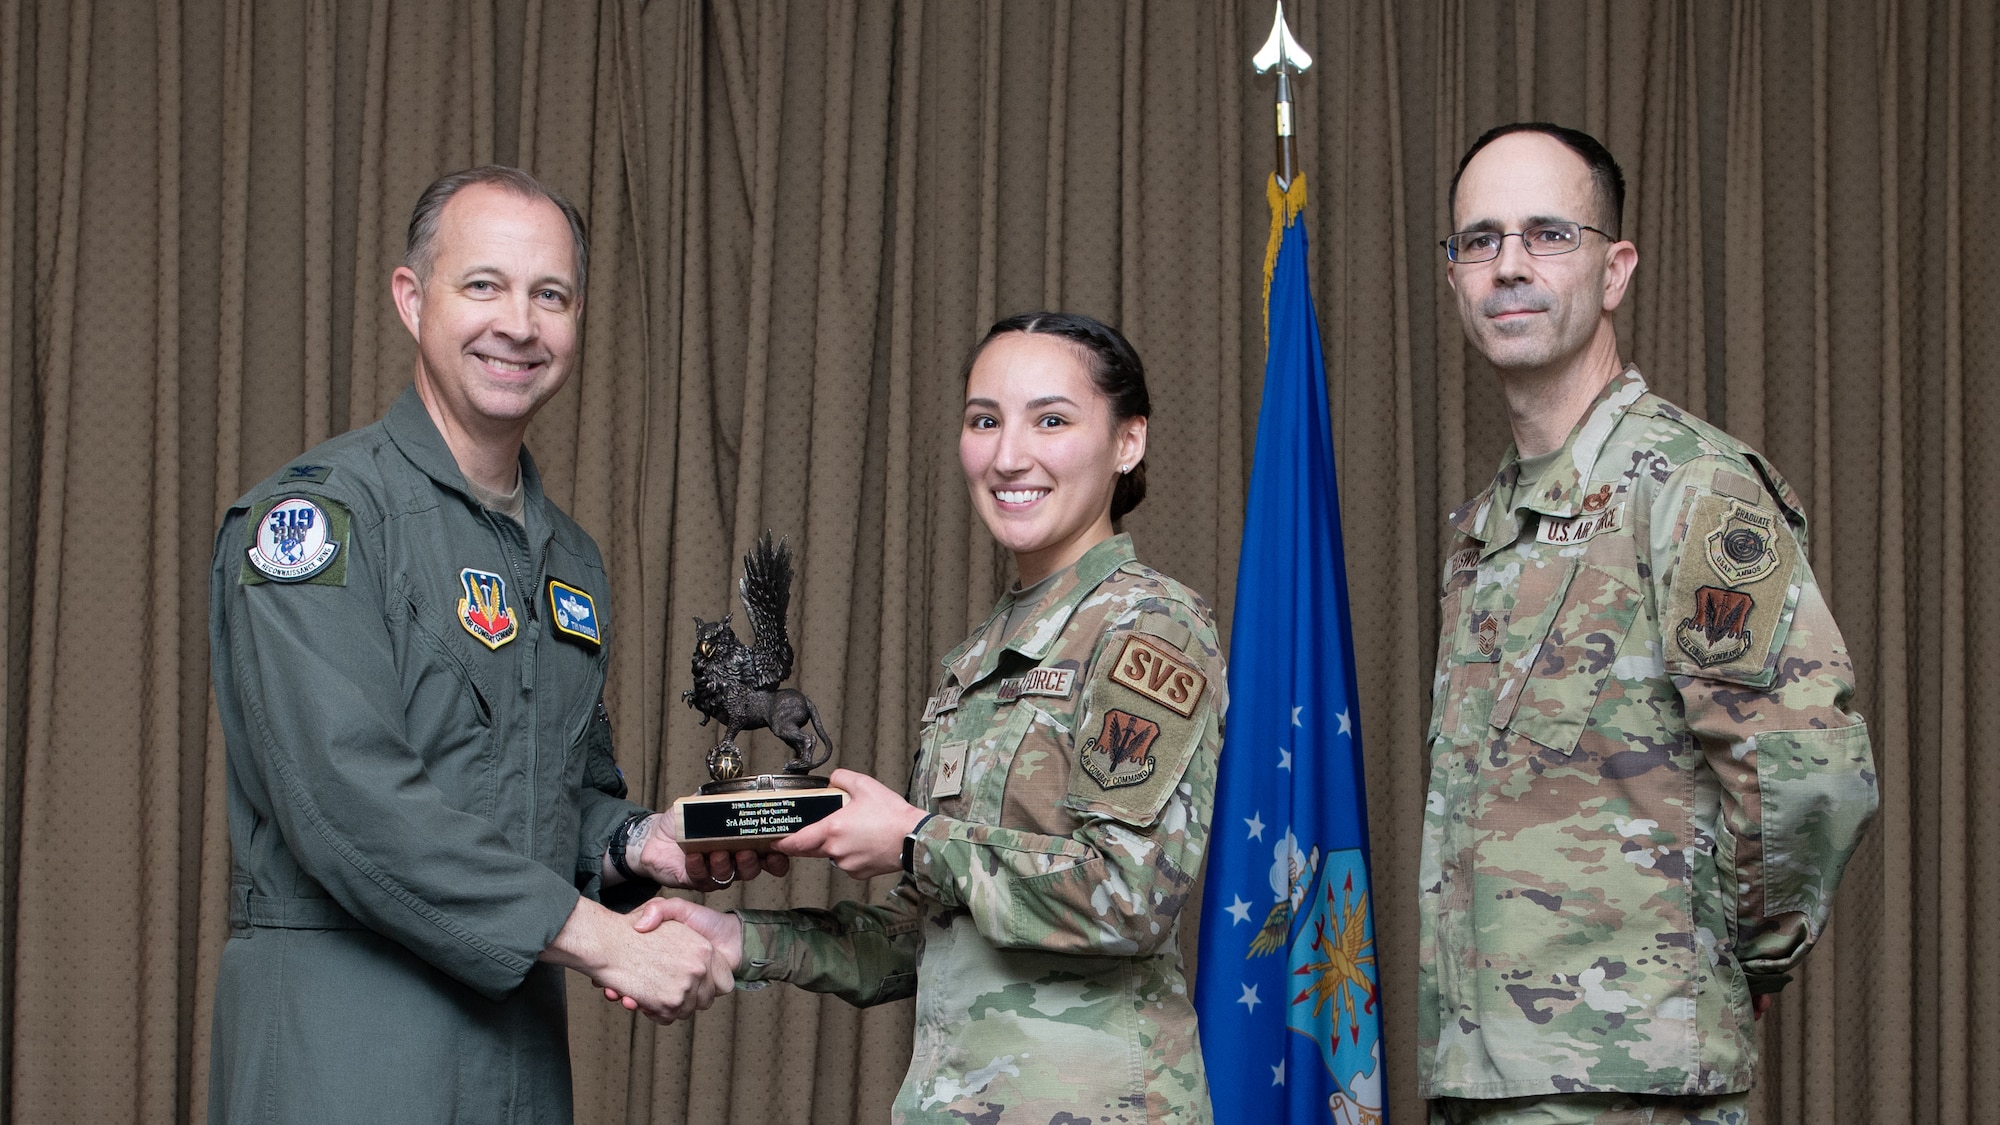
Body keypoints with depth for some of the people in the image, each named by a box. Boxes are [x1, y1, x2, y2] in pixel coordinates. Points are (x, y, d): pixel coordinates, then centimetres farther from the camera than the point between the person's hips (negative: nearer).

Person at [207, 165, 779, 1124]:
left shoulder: (570, 560, 15)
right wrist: (600, 936, -20)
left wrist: (641, 847, 1)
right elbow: (345, 796, -21)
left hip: (522, 1036, 7)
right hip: (342, 1044, -7)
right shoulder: (313, 513, -10)